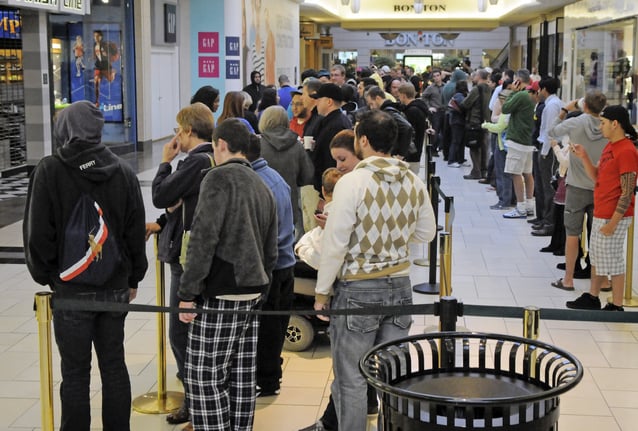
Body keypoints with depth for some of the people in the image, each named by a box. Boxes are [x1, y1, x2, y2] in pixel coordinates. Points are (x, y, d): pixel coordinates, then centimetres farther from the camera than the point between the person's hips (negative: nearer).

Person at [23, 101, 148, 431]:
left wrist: (45, 276, 4)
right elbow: (136, 231, 3)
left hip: (72, 289, -4)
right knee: (114, 365, 14)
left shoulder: (49, 171, -12)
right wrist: (133, 278, 13)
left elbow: (38, 233, -10)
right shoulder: (123, 171, -1)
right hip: (115, 286, 4)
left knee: (75, 373, 5)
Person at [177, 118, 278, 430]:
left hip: (219, 293, -8)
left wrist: (187, 293, -14)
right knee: (241, 377, 12)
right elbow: (270, 251, 20)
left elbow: (203, 237, -16)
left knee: (204, 378, -3)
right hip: (251, 294, 8)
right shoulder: (263, 187, 18)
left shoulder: (219, 177, -8)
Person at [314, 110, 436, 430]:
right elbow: (427, 232, 10)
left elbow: (335, 242, -15)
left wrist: (322, 290, -4)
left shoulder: (352, 182, -16)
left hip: (358, 289, -5)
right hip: (399, 285, 5)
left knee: (351, 380, 6)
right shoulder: (414, 182, -1)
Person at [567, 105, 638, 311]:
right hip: (600, 214, 10)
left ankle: (616, 306, 10)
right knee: (596, 257, 19)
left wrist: (612, 223, -21)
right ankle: (592, 298, 32)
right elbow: (597, 176, 15)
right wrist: (584, 157, 1)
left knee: (613, 261, -1)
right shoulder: (610, 146, 12)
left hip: (614, 217, -10)